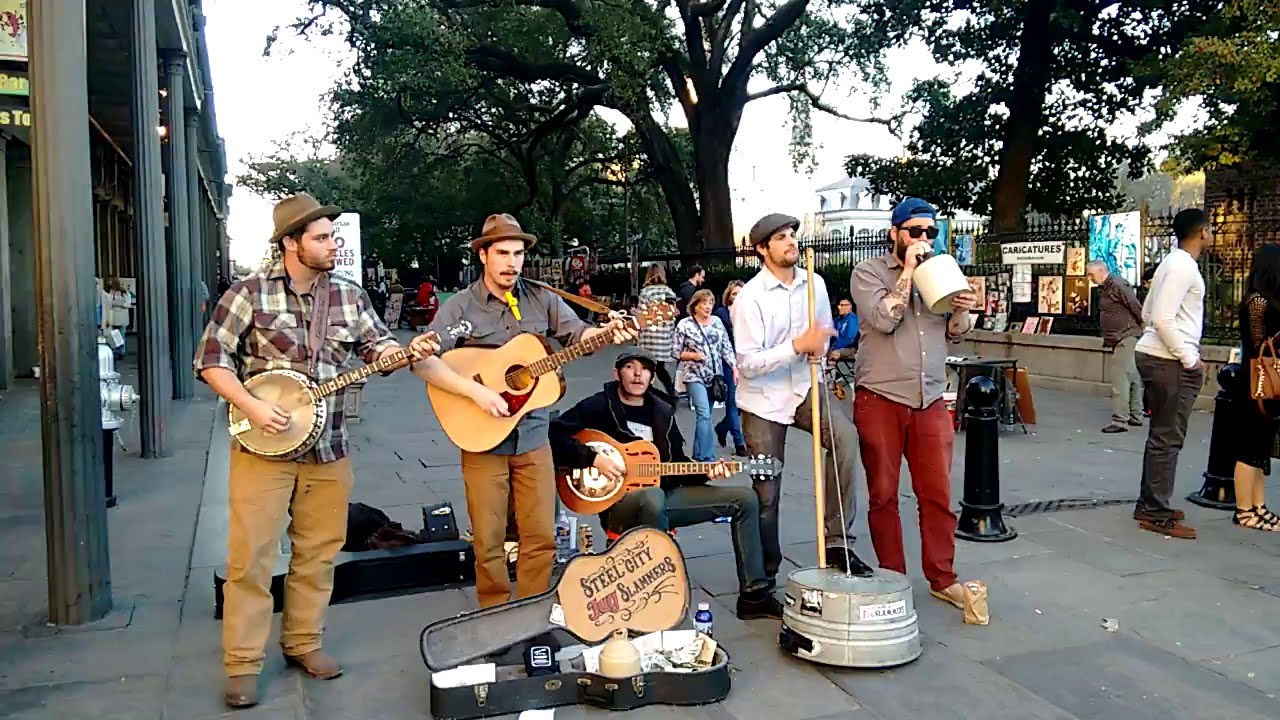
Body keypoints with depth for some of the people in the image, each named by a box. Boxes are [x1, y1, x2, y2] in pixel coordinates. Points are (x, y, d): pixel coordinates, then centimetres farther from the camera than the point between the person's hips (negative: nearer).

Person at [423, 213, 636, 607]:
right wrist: (476, 391, -23)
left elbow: (576, 332, -3)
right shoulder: (459, 306, -5)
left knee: (542, 537, 8)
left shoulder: (542, 298, 6)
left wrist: (606, 332, -25)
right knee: (488, 541, 6)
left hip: (532, 437, 3)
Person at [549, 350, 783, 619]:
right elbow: (554, 434, -15)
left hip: (662, 494, 7)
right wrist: (594, 459, -23)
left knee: (744, 498, -2)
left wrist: (706, 472, -1)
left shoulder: (662, 412, 13)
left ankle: (753, 594, 1)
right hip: (618, 503, -6)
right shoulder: (600, 406, -5)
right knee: (653, 498, -44)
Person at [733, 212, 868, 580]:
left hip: (805, 387, 4)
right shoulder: (750, 297, -16)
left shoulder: (815, 284, 1)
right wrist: (798, 345, -28)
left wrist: (819, 347, -7)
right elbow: (748, 364, -21)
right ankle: (764, 573, 25)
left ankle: (837, 540, -14)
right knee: (766, 493, 4)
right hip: (763, 399, -4)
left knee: (845, 436, -26)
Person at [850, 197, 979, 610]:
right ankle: (892, 579, 17)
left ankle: (942, 579, 16)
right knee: (883, 495, 5)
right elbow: (884, 319, -17)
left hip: (930, 401, 4)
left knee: (938, 494, 4)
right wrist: (908, 271, -13)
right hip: (880, 400, -4)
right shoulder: (868, 273, -1)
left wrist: (962, 311, -6)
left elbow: (953, 333, 15)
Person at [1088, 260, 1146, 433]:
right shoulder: (1103, 288, 15)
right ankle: (1136, 416, 23)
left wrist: (1145, 331, -11)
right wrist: (1107, 338, 13)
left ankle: (1119, 420, -13)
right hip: (1120, 340, 10)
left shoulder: (1117, 285, -16)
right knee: (1133, 377, 15)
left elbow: (1137, 308, -18)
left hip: (1127, 337, -10)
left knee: (1119, 377, -12)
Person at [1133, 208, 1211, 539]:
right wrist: (1189, 359, -17)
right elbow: (1163, 318, -23)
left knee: (1160, 435, 15)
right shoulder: (1183, 266, -14)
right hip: (1170, 362, -10)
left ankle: (1149, 504, 23)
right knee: (1168, 438, -6)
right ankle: (1157, 514, -1)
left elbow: (1148, 313, 20)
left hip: (1157, 356, 10)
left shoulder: (1174, 262, 17)